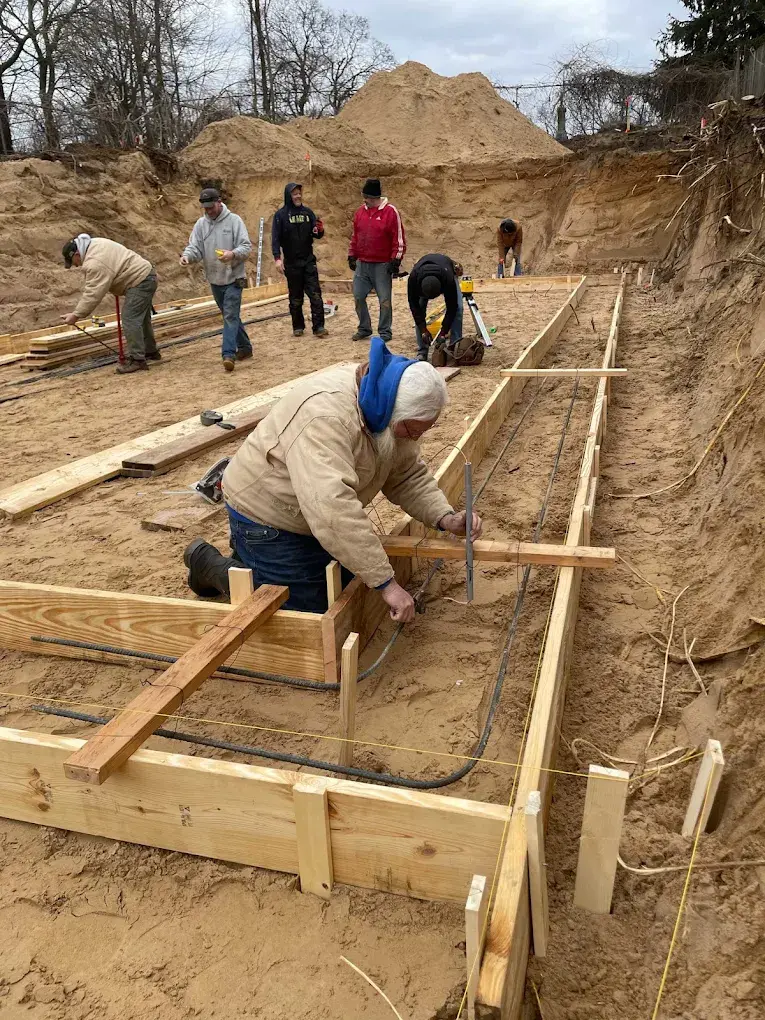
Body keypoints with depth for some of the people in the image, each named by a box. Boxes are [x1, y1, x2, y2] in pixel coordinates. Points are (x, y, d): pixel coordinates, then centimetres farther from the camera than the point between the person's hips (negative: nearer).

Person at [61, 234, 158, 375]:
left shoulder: (94, 263, -22)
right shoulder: (94, 243, 9)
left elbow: (92, 294, -23)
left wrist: (76, 315, -19)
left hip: (140, 281, -11)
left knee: (130, 319, -13)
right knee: (141, 318, 20)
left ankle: (137, 359, -11)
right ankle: (151, 352, 33)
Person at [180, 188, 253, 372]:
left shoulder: (234, 220, -7)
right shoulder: (200, 224, 4)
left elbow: (246, 246, -11)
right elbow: (194, 247, 0)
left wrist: (233, 254, -31)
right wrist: (187, 256, -23)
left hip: (233, 278, -5)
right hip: (215, 280, 5)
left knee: (230, 316, -13)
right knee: (230, 316, 15)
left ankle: (228, 354, -17)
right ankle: (244, 346, 29)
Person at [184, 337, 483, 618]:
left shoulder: (391, 412, -9)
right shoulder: (327, 415, -38)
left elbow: (408, 475, -2)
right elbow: (332, 509, -45)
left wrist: (446, 518, -18)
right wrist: (386, 583, -42)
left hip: (317, 515, 9)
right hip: (267, 517, -8)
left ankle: (247, 553, 32)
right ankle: (211, 565, 13)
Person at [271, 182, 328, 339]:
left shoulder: (308, 212, 7)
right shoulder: (280, 214, -3)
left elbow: (317, 235, 10)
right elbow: (275, 238, -8)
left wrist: (320, 230, -14)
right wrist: (277, 258, -21)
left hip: (309, 261, 2)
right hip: (291, 263, -2)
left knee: (316, 295, -6)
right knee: (295, 298, 7)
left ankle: (318, 326, -6)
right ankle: (298, 327, 17)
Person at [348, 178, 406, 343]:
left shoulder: (390, 212, -7)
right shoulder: (360, 212, 9)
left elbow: (399, 238, -7)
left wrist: (396, 260, -11)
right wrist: (352, 256, 16)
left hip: (382, 266, -5)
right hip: (361, 264, 5)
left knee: (384, 299, -1)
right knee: (358, 297, 6)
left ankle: (385, 332, 9)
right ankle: (364, 329, 19)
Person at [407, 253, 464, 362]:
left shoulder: (448, 279, -45)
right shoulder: (413, 278, -42)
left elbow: (451, 307, -33)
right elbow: (414, 305, -29)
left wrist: (443, 332, -34)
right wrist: (423, 330, -31)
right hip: (423, 274, 2)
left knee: (457, 307, -21)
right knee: (419, 309, -14)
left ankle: (454, 347, -16)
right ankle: (422, 352, -8)